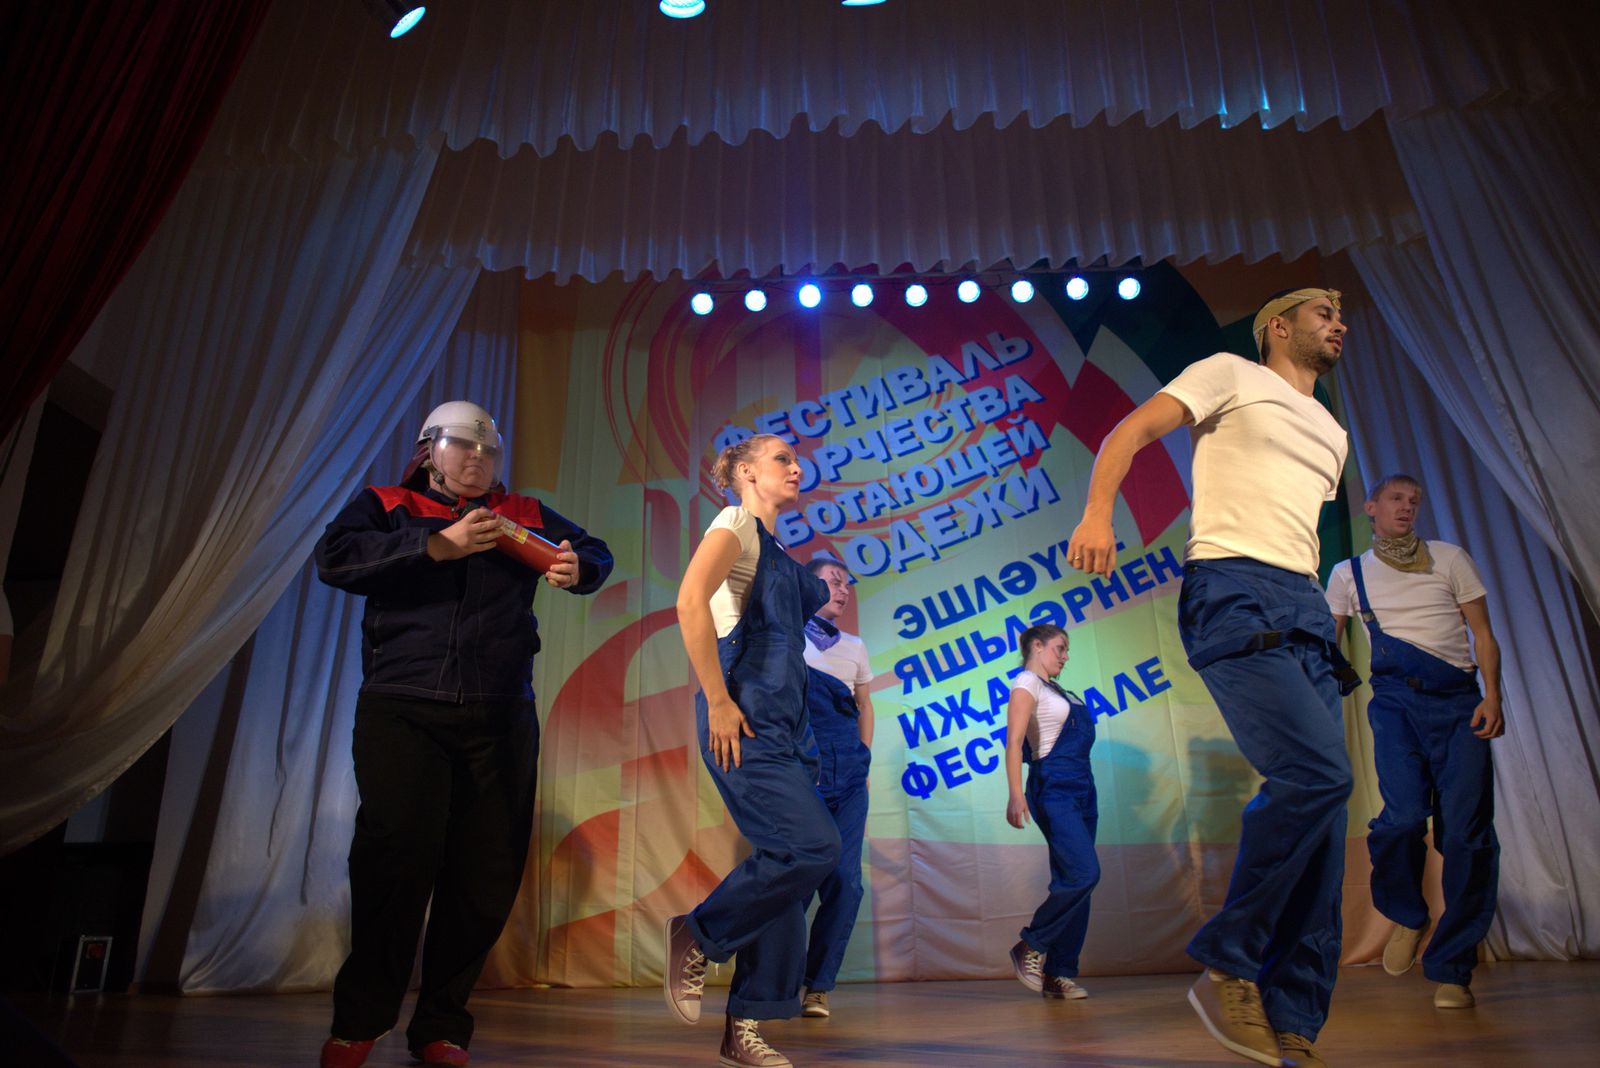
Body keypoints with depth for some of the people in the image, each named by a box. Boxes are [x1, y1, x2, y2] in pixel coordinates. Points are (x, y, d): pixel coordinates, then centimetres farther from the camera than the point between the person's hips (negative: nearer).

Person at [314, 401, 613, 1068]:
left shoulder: (525, 514, 19)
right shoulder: (386, 506, 12)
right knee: (398, 858, -8)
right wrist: (437, 546, -13)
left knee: (488, 873, 3)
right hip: (402, 712, -2)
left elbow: (596, 553, 20)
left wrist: (577, 569, -4)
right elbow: (335, 558, -5)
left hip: (500, 718, 3)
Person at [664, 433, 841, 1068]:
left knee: (786, 866, 5)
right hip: (744, 718, -9)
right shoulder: (736, 522, -2)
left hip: (784, 723, 9)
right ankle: (697, 936, 4)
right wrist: (717, 701, -20)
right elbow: (690, 600, -18)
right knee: (812, 847, -16)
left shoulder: (775, 550, 23)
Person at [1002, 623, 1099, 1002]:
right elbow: (1014, 741, -15)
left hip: (1081, 788, 9)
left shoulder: (1056, 691, 21)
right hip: (1053, 788, -9)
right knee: (1084, 874, -18)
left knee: (1073, 881, 5)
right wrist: (1015, 795, -25)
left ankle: (1059, 974, 9)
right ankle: (1030, 948, -3)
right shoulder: (1027, 683, -4)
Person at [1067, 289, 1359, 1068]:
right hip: (1233, 590, -8)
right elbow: (1131, 431, -3)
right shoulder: (1231, 375, 9)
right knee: (1316, 771, -23)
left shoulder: (1331, 433, 30)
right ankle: (1226, 966, -8)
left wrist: (1324, 624, 20)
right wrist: (1098, 513, -21)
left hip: (1305, 608, 8)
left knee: (1321, 797, -2)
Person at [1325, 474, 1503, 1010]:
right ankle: (1406, 917, 11)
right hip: (1396, 703, -1)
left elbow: (1483, 633, 8)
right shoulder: (1349, 574, 13)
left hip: (1459, 702, 1)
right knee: (1403, 817, -20)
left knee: (1467, 833, -6)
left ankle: (1450, 969, 7)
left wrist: (1492, 696, -6)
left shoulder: (1450, 558, 12)